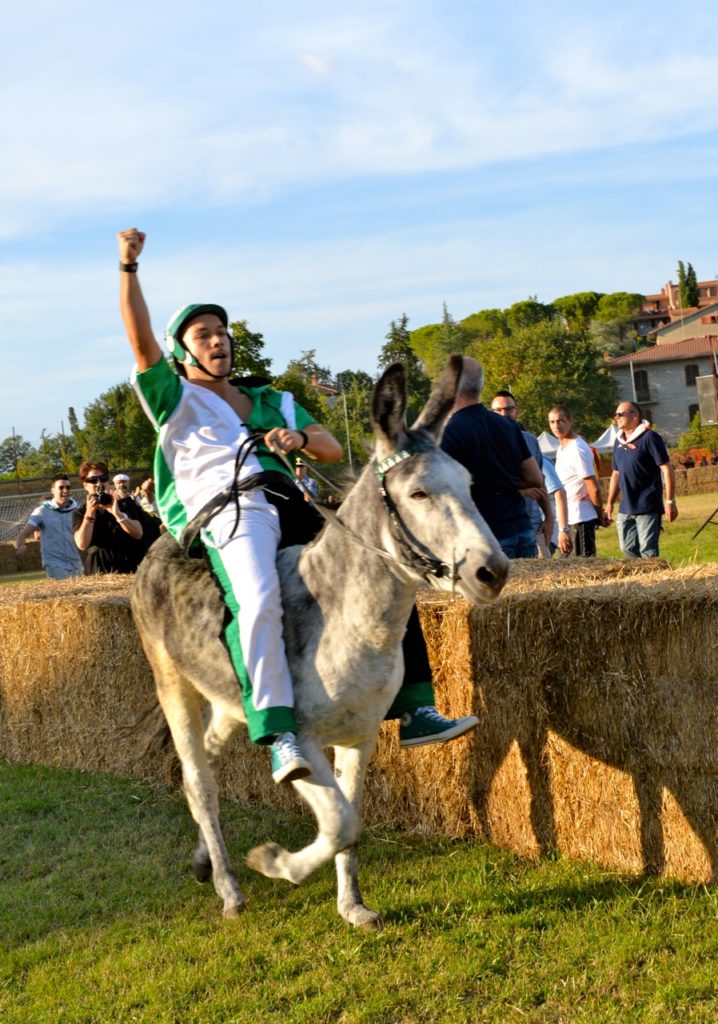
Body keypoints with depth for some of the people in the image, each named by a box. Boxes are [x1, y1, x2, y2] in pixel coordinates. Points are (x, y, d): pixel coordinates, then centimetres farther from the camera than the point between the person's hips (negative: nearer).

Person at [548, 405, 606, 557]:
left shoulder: (577, 449, -16)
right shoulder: (562, 448, 13)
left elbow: (594, 488, -16)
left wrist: (600, 516, -6)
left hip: (581, 517, -9)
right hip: (568, 517, 9)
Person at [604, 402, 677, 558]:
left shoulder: (649, 437, -9)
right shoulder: (618, 441, 12)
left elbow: (667, 469, -11)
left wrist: (670, 501, -15)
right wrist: (610, 503, 17)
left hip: (647, 508, -7)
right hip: (625, 508, 7)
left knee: (648, 552, -7)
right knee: (628, 550, 9)